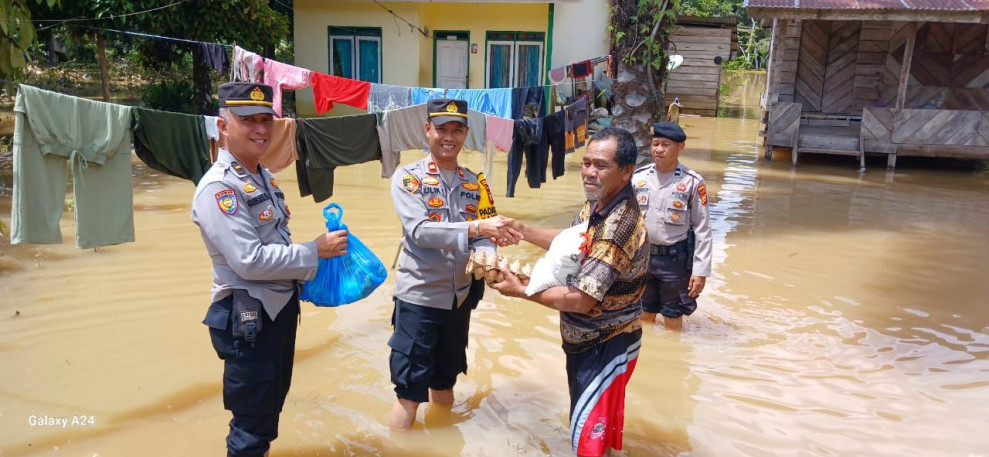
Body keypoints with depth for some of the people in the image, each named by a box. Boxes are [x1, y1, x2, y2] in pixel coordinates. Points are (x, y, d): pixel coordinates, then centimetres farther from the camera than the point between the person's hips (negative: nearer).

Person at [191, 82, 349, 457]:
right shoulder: (218, 188, -20)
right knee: (253, 416, 5)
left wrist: (305, 266, 4)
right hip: (248, 318, -9)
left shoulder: (264, 177, 10)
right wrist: (315, 251, -20)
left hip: (281, 307, 9)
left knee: (273, 401, 23)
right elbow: (250, 261, -26)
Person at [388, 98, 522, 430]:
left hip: (459, 298, 5)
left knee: (445, 382, 20)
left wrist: (485, 256, -22)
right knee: (409, 390, 1)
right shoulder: (407, 178, -9)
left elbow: (484, 237, 2)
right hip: (418, 297, -5)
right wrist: (476, 227, -33)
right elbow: (419, 231, -23)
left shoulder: (476, 185, 6)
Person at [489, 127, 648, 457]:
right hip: (590, 339, 9)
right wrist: (522, 230, 2)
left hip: (605, 347, -9)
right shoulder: (597, 204, -3)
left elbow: (581, 300, -31)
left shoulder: (619, 228, -33)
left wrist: (521, 291, -21)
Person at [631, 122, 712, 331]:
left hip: (675, 258, -3)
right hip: (641, 256, 3)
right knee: (644, 315, 17)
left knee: (673, 318, 10)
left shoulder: (692, 182, -10)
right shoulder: (638, 177, 0)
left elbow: (703, 230, -8)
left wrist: (700, 271, -11)